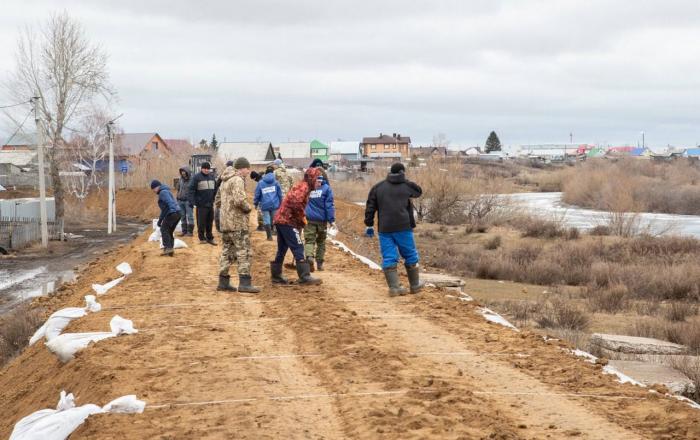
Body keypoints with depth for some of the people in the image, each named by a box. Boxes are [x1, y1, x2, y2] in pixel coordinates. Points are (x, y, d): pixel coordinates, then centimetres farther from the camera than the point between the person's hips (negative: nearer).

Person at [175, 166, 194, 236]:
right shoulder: (180, 180, 9)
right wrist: (178, 199, 14)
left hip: (188, 201, -6)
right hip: (181, 201, 6)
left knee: (190, 216, -4)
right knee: (183, 217, 8)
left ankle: (190, 231, 0)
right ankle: (184, 231, 12)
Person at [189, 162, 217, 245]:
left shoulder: (212, 176, 10)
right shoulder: (196, 177, -7)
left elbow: (215, 189, 20)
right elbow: (192, 189, -10)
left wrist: (213, 198, 16)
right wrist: (193, 201, -17)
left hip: (210, 203, 5)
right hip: (201, 204, -5)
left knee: (210, 222, 9)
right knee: (201, 222, -1)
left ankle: (210, 238, 16)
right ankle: (202, 238, 9)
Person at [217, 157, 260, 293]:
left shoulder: (225, 181, 18)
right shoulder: (237, 180, -13)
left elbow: (220, 198, 25)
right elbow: (239, 200, -26)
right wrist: (248, 208, -7)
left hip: (225, 222, 9)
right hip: (238, 222, -9)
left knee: (227, 251, 13)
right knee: (244, 252, -7)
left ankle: (223, 282, 15)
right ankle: (244, 282, -10)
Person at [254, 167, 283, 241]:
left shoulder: (260, 183, 0)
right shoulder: (275, 182, 1)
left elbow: (257, 194, 2)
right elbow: (280, 193, 3)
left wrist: (256, 203, 15)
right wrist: (280, 203, 14)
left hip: (265, 205, -1)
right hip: (274, 204, 1)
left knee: (266, 221, 3)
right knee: (273, 220, 13)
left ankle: (269, 236, 0)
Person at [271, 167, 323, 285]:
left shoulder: (300, 186, 20)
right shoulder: (304, 187, -12)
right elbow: (295, 203, -27)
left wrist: (300, 219, 11)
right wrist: (302, 217, -15)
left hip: (281, 219, 10)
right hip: (288, 221, -10)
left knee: (282, 249, 15)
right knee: (298, 248, -9)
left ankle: (276, 276, 21)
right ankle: (305, 277, -10)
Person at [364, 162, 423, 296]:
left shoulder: (378, 187, 8)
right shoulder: (407, 186, 3)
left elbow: (370, 207, 6)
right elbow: (419, 191, 24)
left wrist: (369, 225, 11)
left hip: (385, 229, 2)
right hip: (403, 227, -2)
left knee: (388, 258, 2)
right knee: (410, 256, 12)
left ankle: (394, 287, -8)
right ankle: (415, 285, 20)